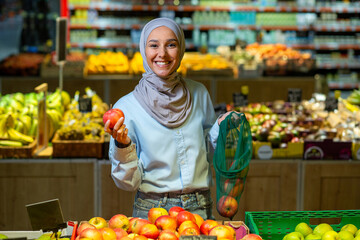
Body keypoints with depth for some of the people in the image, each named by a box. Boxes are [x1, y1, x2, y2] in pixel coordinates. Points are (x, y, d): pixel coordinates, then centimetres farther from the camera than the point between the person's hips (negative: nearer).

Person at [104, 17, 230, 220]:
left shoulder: (199, 94, 3)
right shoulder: (127, 106, -6)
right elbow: (129, 182, -6)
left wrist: (222, 127, -1)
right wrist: (123, 146, -22)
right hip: (151, 210, -1)